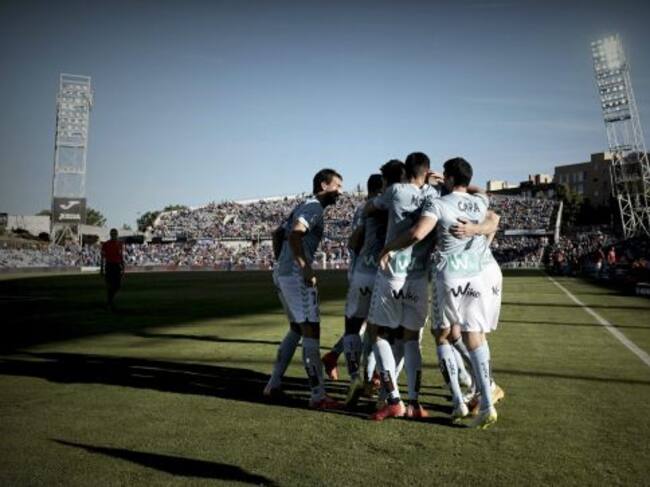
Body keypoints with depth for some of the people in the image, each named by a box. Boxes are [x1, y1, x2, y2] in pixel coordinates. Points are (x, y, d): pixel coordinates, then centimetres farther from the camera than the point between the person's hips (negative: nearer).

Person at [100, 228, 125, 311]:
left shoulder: (120, 244, 6)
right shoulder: (105, 244, -4)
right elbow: (102, 257, -2)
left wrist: (123, 269, 8)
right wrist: (101, 270, -5)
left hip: (117, 267, 4)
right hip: (109, 266, -4)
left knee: (118, 285, 1)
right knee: (110, 286, -8)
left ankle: (110, 297, 31)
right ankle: (111, 304, 1)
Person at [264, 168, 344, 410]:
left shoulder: (301, 207, 21)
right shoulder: (314, 207, -9)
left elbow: (277, 236, 26)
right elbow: (294, 236, -25)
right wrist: (306, 269, -23)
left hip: (281, 273, 10)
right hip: (296, 276, -10)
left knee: (297, 328, 19)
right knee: (311, 331, -8)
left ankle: (274, 384, 24)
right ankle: (318, 395, -5)